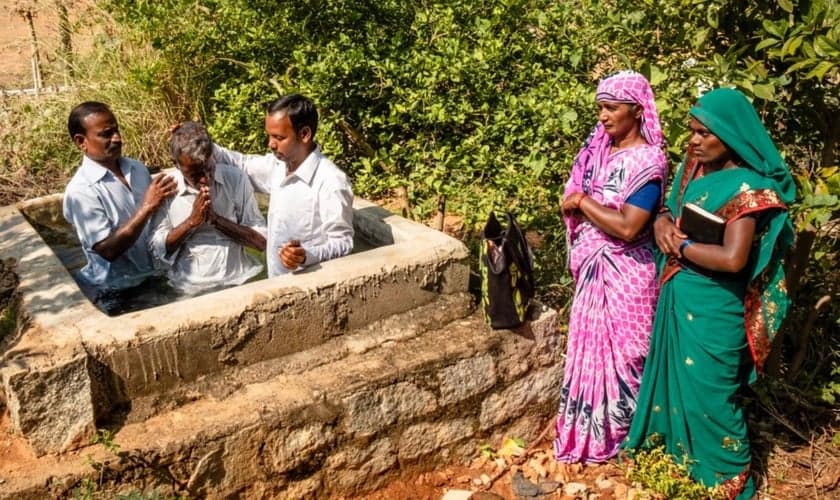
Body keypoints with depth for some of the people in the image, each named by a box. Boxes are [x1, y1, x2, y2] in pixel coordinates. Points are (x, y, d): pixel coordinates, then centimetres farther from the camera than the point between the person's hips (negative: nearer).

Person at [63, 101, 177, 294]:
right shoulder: (80, 190, -13)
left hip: (157, 274, 6)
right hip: (117, 289, -6)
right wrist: (147, 207, -22)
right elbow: (108, 250, -18)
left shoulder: (137, 168, 5)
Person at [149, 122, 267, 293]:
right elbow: (157, 248, 0)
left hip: (239, 281, 1)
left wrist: (216, 219, -13)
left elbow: (262, 240, -3)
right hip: (190, 288, 0)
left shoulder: (236, 178, -1)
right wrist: (191, 221, -13)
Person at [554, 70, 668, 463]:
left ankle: (621, 431, 25)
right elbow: (577, 201, 13)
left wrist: (583, 202, -17)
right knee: (590, 345, 18)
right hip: (592, 266, 8)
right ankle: (590, 425, 35)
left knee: (619, 349, 6)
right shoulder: (599, 147, 4)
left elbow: (628, 227, -26)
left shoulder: (647, 161, -18)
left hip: (624, 272, -8)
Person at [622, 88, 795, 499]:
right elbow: (671, 209, 16)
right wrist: (662, 222, -7)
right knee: (672, 375, 19)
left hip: (712, 308, -7)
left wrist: (681, 245, -15)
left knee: (706, 388, 6)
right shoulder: (695, 167, 5)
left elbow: (732, 258, -27)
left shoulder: (746, 188, -19)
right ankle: (675, 447, 40)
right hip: (677, 295, 8)